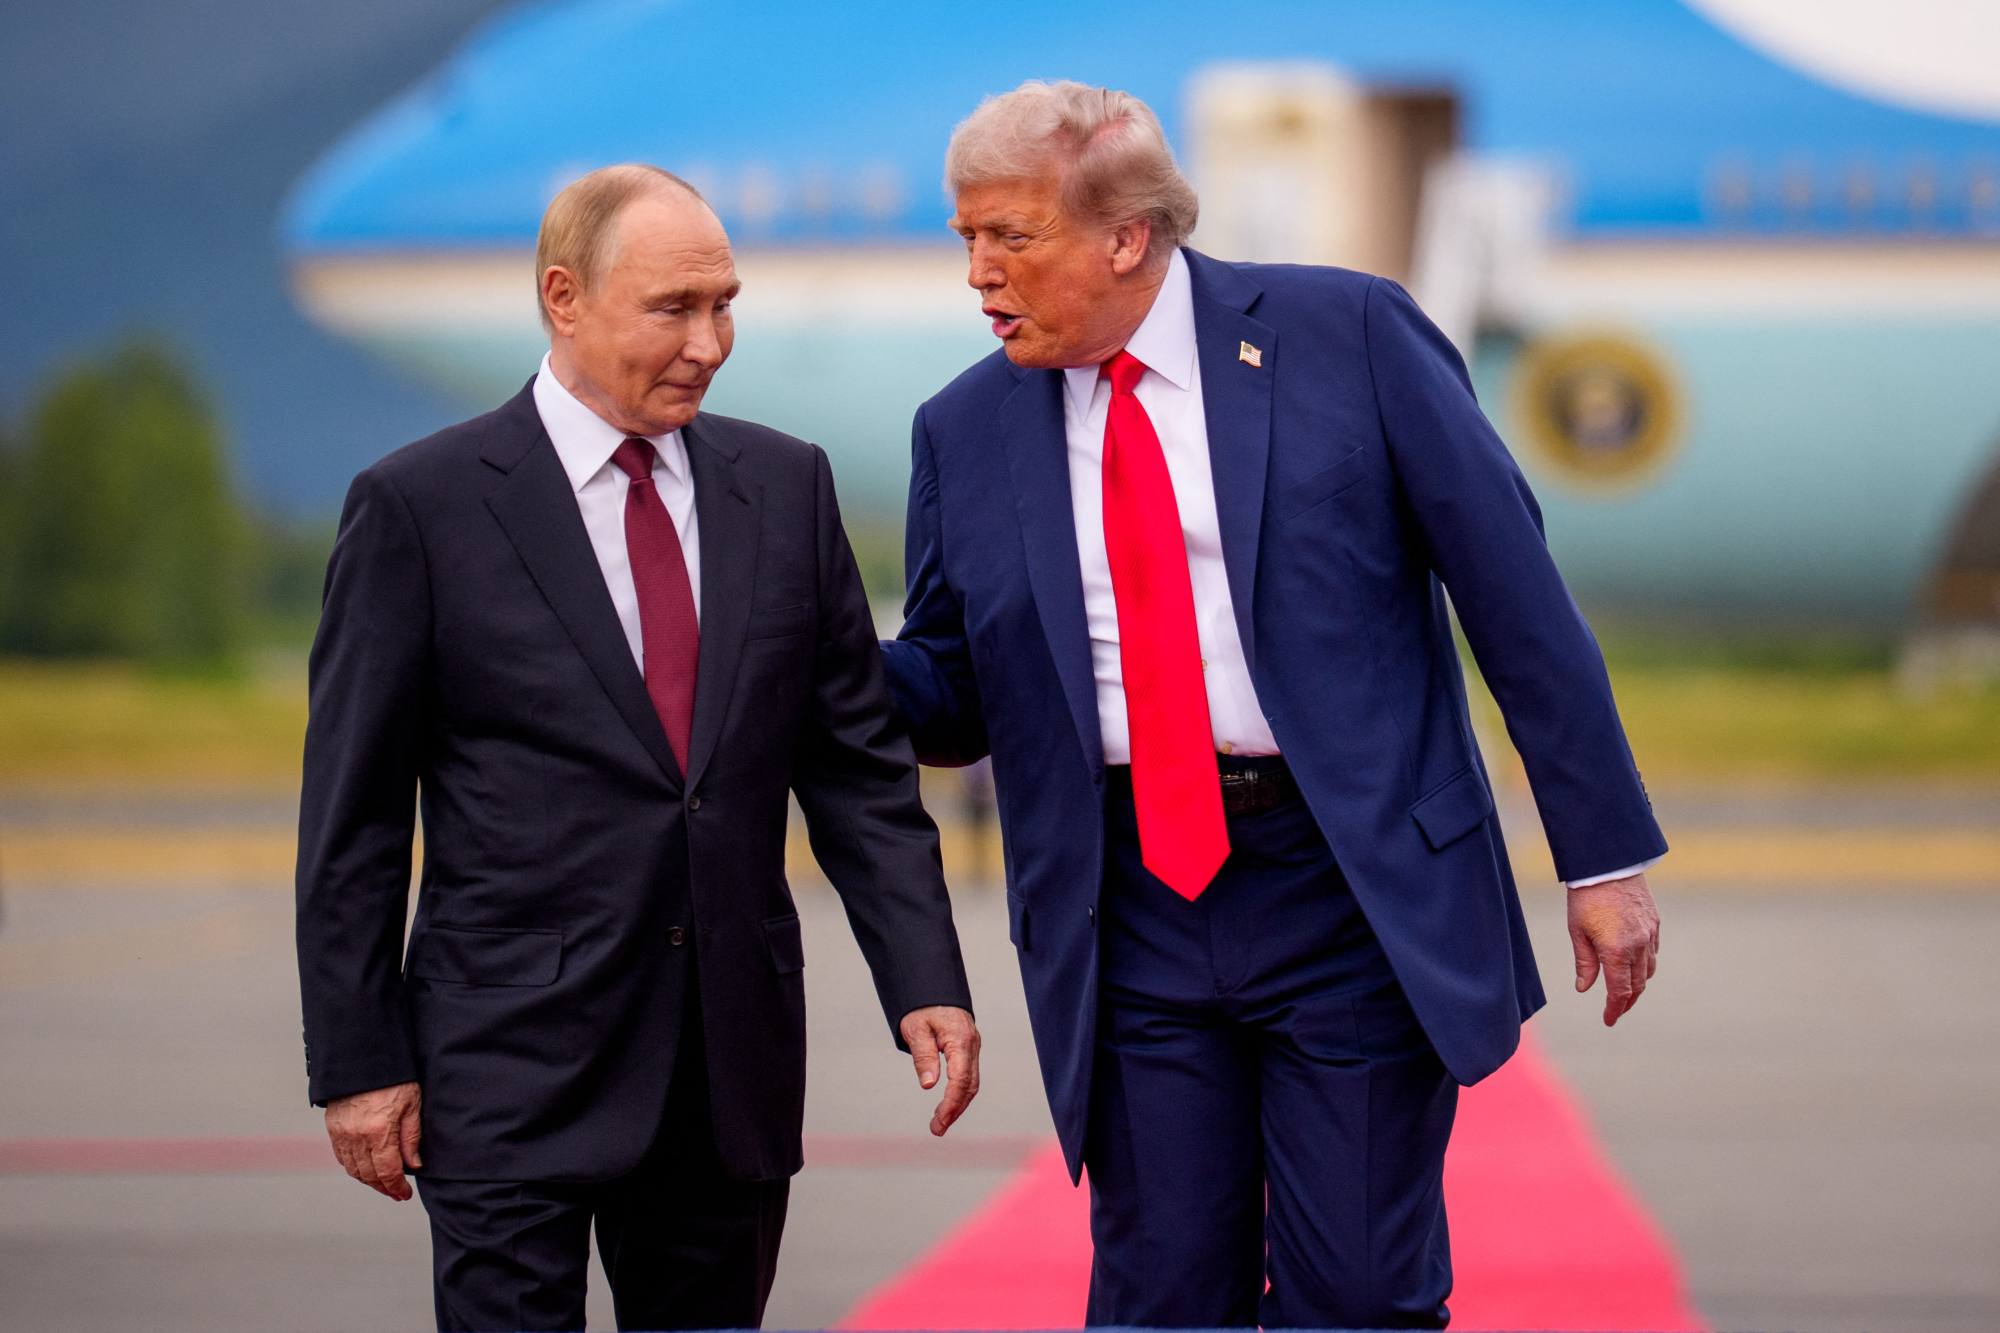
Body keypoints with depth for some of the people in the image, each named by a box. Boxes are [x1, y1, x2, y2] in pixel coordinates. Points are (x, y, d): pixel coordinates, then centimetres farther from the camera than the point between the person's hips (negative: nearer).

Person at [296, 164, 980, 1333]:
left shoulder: (785, 487, 8)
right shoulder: (418, 507, -3)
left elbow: (858, 762, 10)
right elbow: (352, 817, -2)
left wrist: (925, 982, 0)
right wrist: (360, 1061, -5)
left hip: (732, 1065, 4)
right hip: (512, 1066, -4)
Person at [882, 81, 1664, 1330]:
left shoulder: (1348, 336, -3)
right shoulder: (968, 431, 7)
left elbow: (1515, 590, -2)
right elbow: (951, 691, 13)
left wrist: (1606, 853, -4)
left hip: (1360, 893, -3)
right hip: (1130, 925, 3)